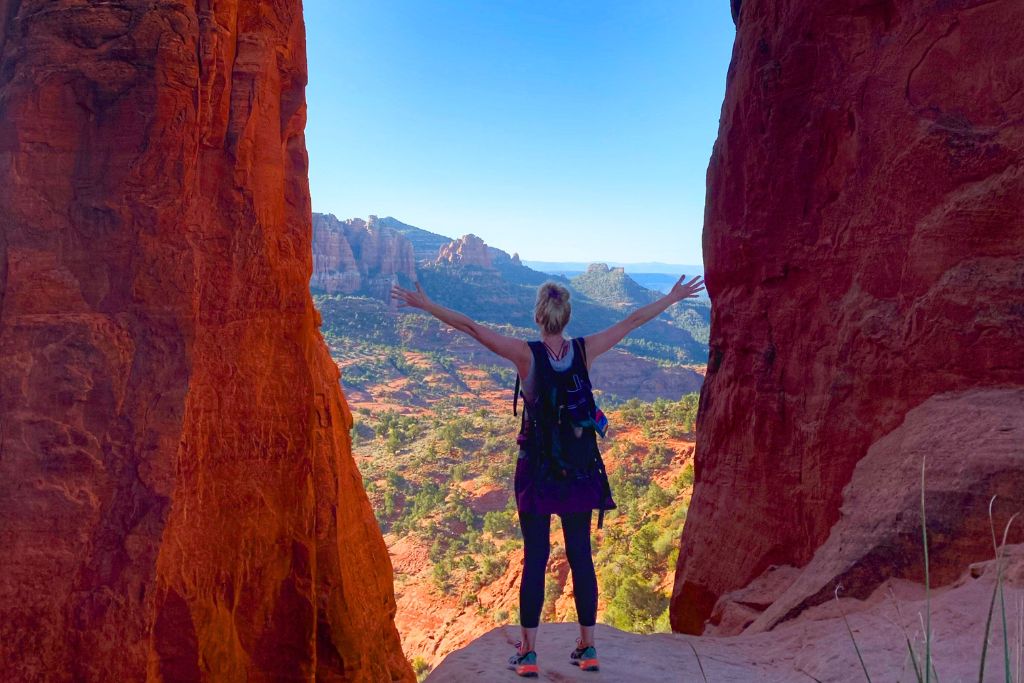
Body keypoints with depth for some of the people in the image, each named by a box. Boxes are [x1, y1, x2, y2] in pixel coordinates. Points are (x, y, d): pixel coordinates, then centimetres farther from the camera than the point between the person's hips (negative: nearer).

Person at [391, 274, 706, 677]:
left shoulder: (527, 355, -12)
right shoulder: (585, 351, -5)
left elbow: (471, 327, -11)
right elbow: (634, 320, 6)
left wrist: (425, 304, -4)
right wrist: (674, 297, 18)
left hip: (538, 470, -2)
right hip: (581, 471, 3)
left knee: (534, 558, 5)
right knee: (580, 556, 11)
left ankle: (527, 653, 13)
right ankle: (587, 648, 22)